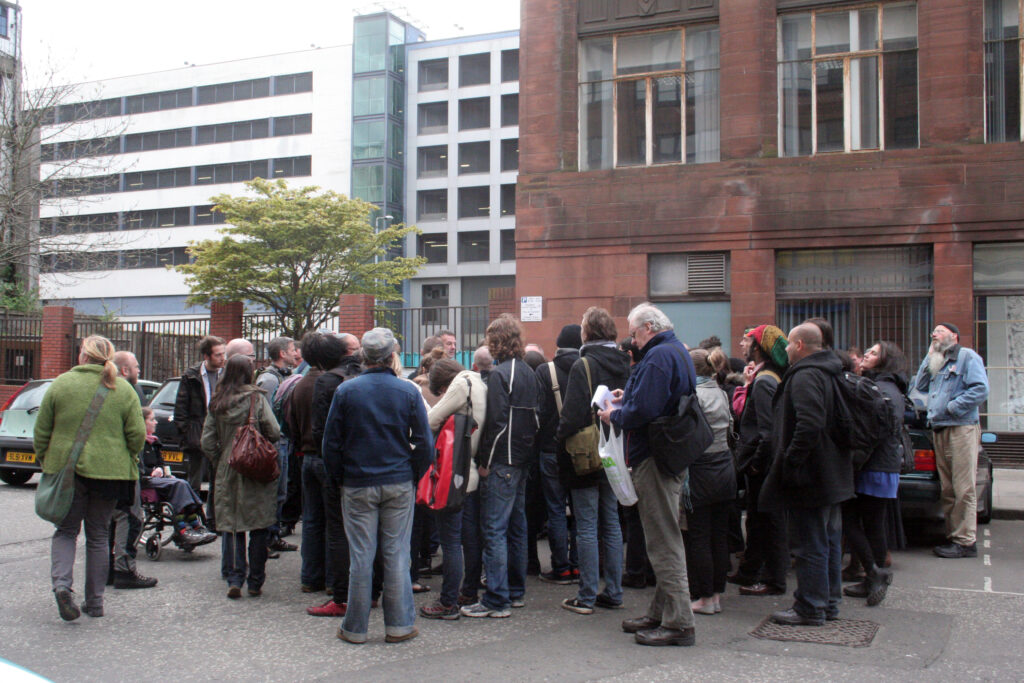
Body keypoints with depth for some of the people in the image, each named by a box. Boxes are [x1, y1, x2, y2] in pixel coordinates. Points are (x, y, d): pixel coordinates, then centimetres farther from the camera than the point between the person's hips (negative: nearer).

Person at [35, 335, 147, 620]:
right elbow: (137, 434, -3)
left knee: (66, 530, 11)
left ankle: (62, 583, -12)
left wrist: (44, 461, 16)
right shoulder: (124, 389, -1)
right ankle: (95, 601, 14)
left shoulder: (60, 384, -2)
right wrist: (126, 461, 13)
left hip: (66, 469, -1)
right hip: (108, 471, 1)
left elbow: (41, 431, 2)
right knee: (98, 535, 11)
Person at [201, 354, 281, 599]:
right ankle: (255, 582, 10)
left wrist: (219, 464, 15)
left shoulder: (216, 402, 1)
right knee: (258, 528, 6)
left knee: (230, 526, 10)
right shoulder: (256, 398, -9)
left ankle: (234, 579, 3)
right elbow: (274, 432, -12)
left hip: (227, 471, 3)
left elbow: (207, 441, 2)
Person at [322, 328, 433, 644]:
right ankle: (399, 624, 13)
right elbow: (424, 443, -2)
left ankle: (355, 628, 13)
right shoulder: (408, 392, -3)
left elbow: (331, 443, -1)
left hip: (358, 486, 0)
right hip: (399, 485, 0)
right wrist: (414, 476, 9)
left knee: (361, 556, 5)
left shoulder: (346, 391, -4)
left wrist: (340, 476, 11)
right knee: (397, 554, 7)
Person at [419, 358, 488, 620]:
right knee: (471, 537, 16)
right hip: (474, 473, 9)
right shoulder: (480, 385, 12)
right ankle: (469, 593, 26)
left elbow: (430, 421, -12)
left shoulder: (461, 385, -12)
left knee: (451, 541, -3)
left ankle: (448, 603, 2)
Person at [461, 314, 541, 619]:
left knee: (494, 528, -6)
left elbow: (496, 422, -19)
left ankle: (497, 600, -5)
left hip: (502, 462, -9)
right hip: (523, 458, 9)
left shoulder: (500, 374, -14)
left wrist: (485, 461, -14)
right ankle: (515, 591, 25)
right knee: (516, 525, 16)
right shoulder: (529, 373, 12)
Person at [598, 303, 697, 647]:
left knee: (664, 541, -6)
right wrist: (626, 400, 12)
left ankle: (678, 623, -2)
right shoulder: (677, 352, 17)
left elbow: (643, 411, -25)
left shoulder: (659, 356, -17)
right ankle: (660, 614, 24)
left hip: (655, 460, -11)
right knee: (663, 538, 15)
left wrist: (615, 415, -7)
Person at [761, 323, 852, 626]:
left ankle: (810, 608, 4)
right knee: (829, 541, 16)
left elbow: (810, 424, -31)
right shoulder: (830, 372, 15)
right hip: (833, 475, 11)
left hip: (809, 476, -11)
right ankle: (829, 602, 26)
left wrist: (790, 461, -23)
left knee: (809, 544, -3)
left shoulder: (805, 376, -18)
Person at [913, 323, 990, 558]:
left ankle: (966, 541, -6)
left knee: (964, 488, -7)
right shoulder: (937, 362, 23)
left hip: (961, 429, -8)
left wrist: (953, 407, -14)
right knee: (947, 490, 8)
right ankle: (953, 536, 12)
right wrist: (929, 358, 14)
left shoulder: (967, 357, -2)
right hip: (939, 430, 8)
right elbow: (920, 386, 18)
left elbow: (980, 389, -12)